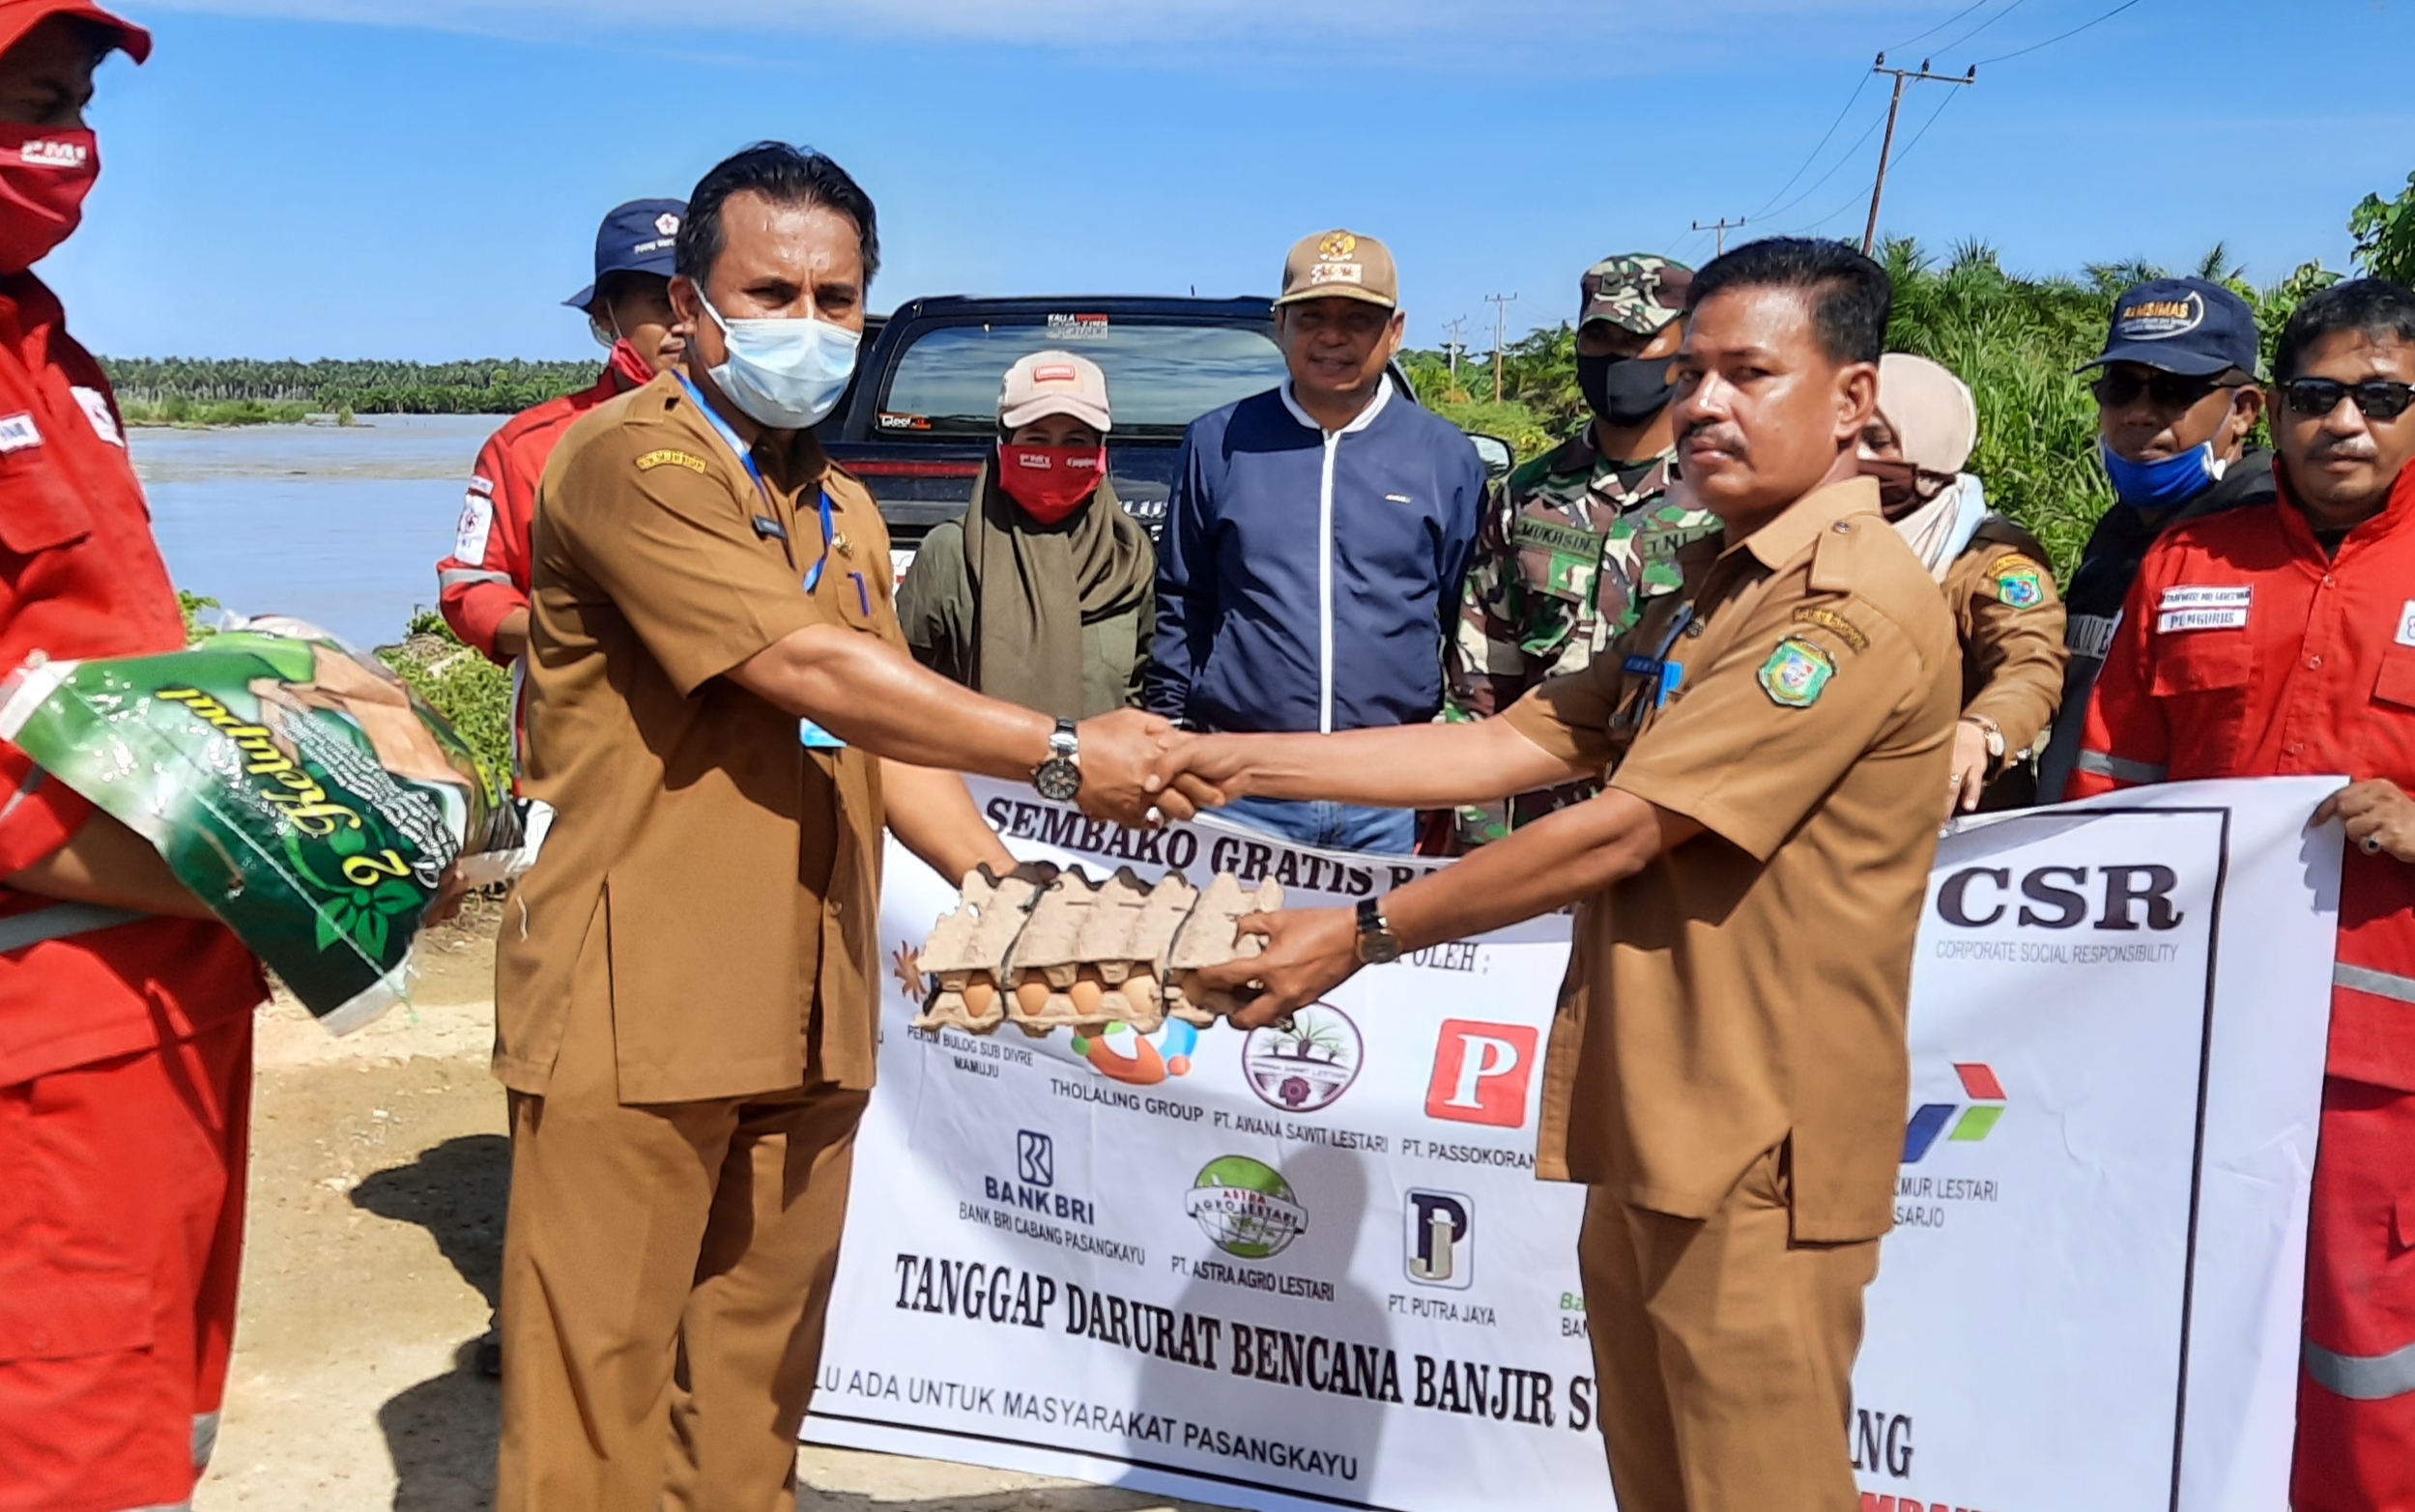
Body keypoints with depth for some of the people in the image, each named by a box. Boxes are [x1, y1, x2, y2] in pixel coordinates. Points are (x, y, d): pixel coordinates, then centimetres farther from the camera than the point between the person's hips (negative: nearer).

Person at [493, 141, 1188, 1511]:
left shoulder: (843, 510, 18)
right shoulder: (632, 462, -9)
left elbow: (885, 725, 15)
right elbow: (809, 674, -18)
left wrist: (991, 872, -2)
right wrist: (1061, 753, -16)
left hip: (805, 1018, 7)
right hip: (639, 1011, -7)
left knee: (758, 1374, 14)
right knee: (603, 1387, 1)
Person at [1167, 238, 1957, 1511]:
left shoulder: (1857, 606, -16)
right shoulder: (1710, 593, 16)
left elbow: (1621, 832, -20)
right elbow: (1517, 748, 9)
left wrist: (1365, 932, -13)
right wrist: (1251, 763, 1)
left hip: (1752, 1160, -9)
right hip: (1648, 1129, 9)